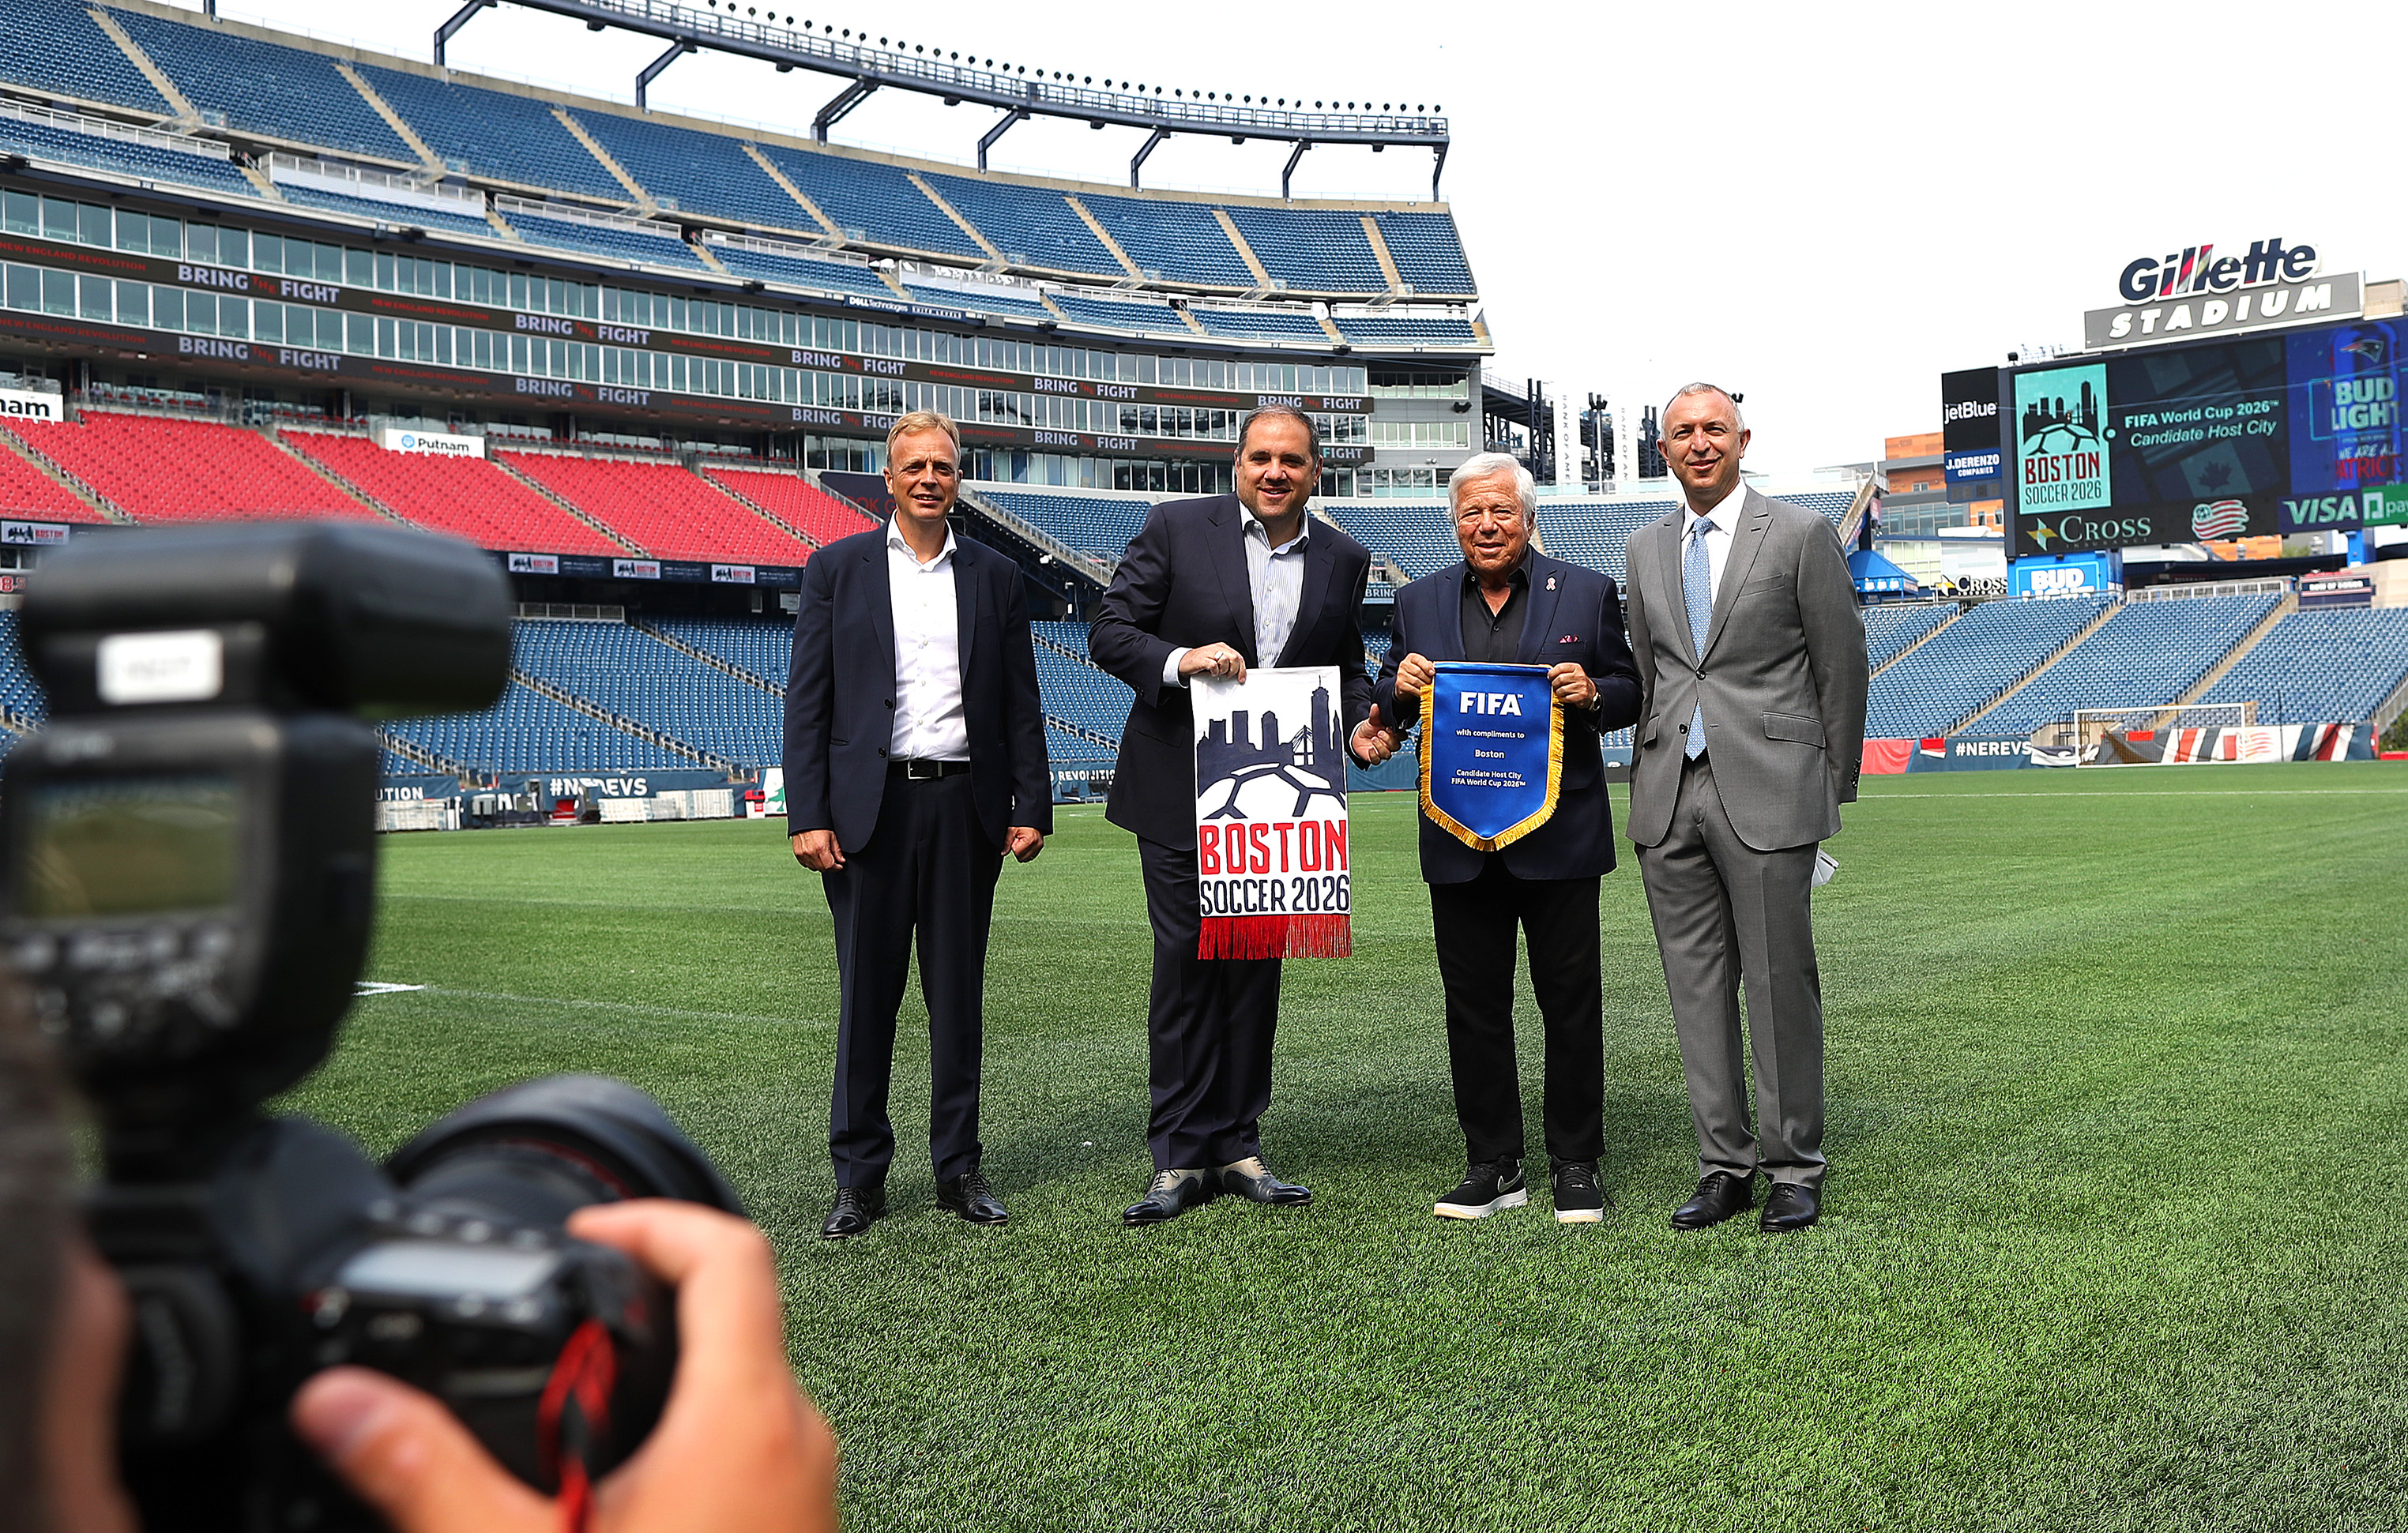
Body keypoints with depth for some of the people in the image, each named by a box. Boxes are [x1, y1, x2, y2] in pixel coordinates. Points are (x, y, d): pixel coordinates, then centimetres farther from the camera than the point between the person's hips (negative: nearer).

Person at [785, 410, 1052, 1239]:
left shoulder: (995, 577, 11)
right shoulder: (836, 569, 5)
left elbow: (1021, 705, 11)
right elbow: (807, 702, 1)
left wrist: (1033, 809, 3)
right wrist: (807, 817, -7)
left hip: (966, 804, 2)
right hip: (871, 805, -2)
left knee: (959, 991, 8)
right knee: (867, 992, 2)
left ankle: (959, 1166, 18)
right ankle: (859, 1174, 13)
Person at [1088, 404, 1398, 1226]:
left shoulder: (1343, 559, 8)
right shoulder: (1177, 527, -3)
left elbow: (1345, 667, 17)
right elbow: (1109, 632, -4)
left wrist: (1361, 725, -4)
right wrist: (1181, 659, -22)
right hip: (1181, 792, -3)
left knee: (1258, 967, 8)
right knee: (1186, 965, 0)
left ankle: (1237, 1146, 19)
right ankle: (1179, 1158, 8)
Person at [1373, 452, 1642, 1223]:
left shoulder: (1588, 593, 5)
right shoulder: (1419, 602, 10)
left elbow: (1632, 694, 6)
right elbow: (1388, 709, 13)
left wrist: (1593, 692, -15)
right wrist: (1400, 686, -9)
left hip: (1560, 834, -2)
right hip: (1460, 839, 2)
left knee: (1572, 1001, 4)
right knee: (1474, 1005, 7)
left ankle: (1575, 1165, 16)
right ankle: (1493, 1165, 18)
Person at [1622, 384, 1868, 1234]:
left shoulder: (1800, 534, 0)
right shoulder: (1647, 548, 15)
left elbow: (1842, 664, 3)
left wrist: (1835, 785, 4)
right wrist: (1652, 773, 14)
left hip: (1767, 794, -5)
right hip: (1669, 798, 5)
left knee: (1780, 984, -1)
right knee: (1697, 988, 7)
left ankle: (1795, 1170, 11)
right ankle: (1724, 1168, 16)